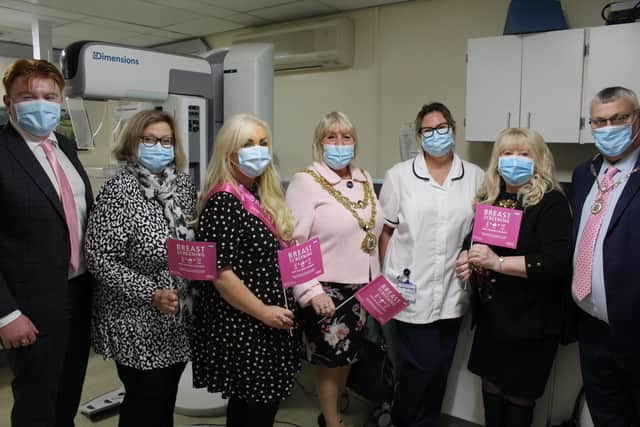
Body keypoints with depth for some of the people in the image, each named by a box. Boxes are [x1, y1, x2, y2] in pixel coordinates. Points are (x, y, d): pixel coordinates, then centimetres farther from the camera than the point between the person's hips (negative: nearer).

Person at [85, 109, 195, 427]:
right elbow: (99, 259, -18)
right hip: (138, 323, -6)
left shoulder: (183, 183, 3)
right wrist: (151, 294, -23)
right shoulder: (119, 189, -16)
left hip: (179, 317, 6)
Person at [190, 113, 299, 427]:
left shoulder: (262, 197, 9)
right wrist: (263, 311, -18)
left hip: (266, 325, 9)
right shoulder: (223, 201, -18)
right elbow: (220, 273, -22)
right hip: (242, 326, -8)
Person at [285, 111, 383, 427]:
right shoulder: (306, 181, -13)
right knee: (330, 360, 8)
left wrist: (376, 282, 14)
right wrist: (311, 291, -23)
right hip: (327, 290, -6)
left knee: (348, 356, 20)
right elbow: (293, 242, -18)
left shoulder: (364, 180, 9)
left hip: (362, 288, 7)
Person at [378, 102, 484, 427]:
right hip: (412, 290, -2)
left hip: (452, 293, 3)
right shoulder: (399, 175, -2)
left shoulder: (475, 176, 3)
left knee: (440, 369, 14)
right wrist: (387, 279, 0)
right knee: (422, 367, 1)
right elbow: (386, 230, 2)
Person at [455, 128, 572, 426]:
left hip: (529, 320, -5)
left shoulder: (551, 202, -12)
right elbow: (473, 239, 19)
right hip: (490, 315, 5)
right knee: (490, 386, 17)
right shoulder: (488, 198, 6)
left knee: (518, 396, 11)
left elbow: (557, 261, -23)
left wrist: (498, 262, -26)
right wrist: (466, 258, -4)